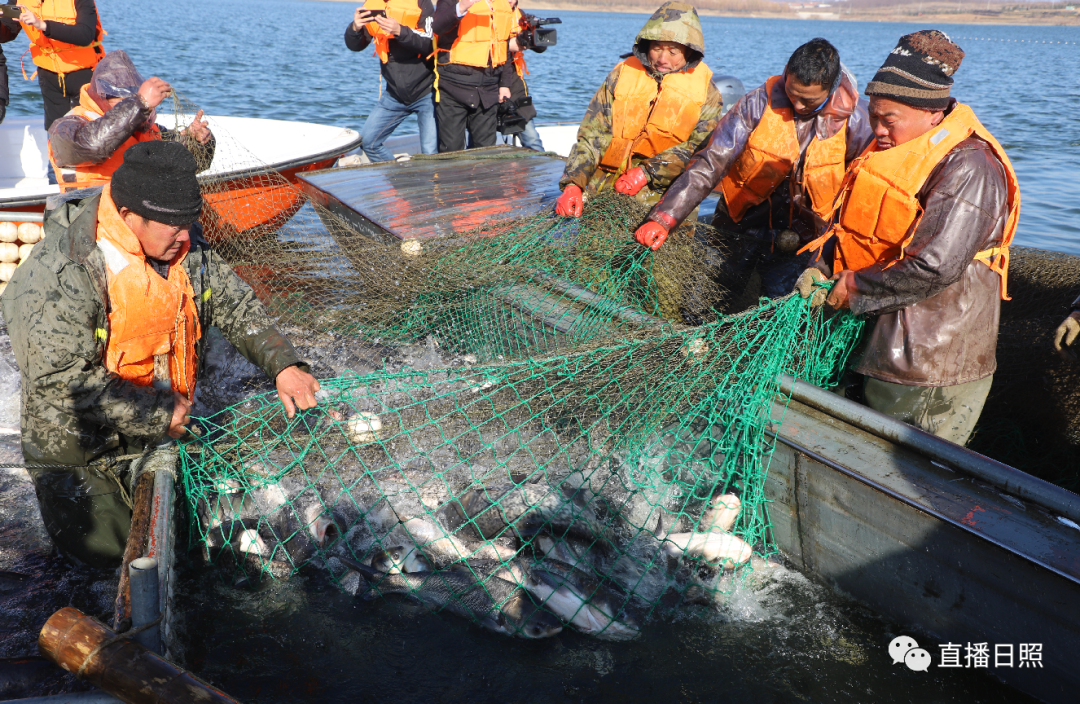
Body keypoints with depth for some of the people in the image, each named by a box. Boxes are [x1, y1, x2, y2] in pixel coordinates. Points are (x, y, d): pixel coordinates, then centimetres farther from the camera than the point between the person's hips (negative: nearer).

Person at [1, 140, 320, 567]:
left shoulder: (184, 249, -7)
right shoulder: (58, 275, -28)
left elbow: (236, 305, 0)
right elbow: (63, 379, -29)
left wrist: (282, 364, -15)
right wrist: (160, 414, -27)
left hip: (164, 431, 6)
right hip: (79, 446, -6)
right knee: (107, 550, -2)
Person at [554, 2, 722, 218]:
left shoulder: (706, 92, 6)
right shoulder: (622, 74, 7)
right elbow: (591, 137, 2)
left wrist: (647, 173, -16)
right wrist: (573, 184, -14)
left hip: (663, 197, 0)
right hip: (605, 190, 1)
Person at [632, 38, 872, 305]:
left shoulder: (854, 119, -11)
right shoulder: (760, 102, -15)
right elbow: (710, 163, -18)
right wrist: (664, 217, -30)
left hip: (798, 236, 0)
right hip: (740, 222, 0)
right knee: (703, 307, 8)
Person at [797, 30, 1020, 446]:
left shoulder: (969, 169, -19)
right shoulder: (894, 149, 10)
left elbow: (933, 268, -26)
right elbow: (850, 223, 18)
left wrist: (856, 287, -17)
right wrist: (822, 268, 0)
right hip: (883, 340, 9)